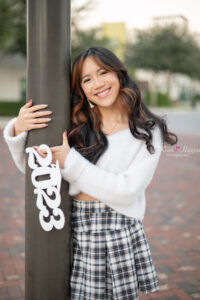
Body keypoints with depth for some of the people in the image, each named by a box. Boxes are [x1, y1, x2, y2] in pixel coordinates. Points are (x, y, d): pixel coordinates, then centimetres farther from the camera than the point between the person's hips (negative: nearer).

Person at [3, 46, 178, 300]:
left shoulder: (148, 132, -4)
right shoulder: (77, 126, 3)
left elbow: (127, 190, -13)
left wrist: (70, 162, -16)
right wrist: (18, 130, -11)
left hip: (121, 236, -2)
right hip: (77, 233, 2)